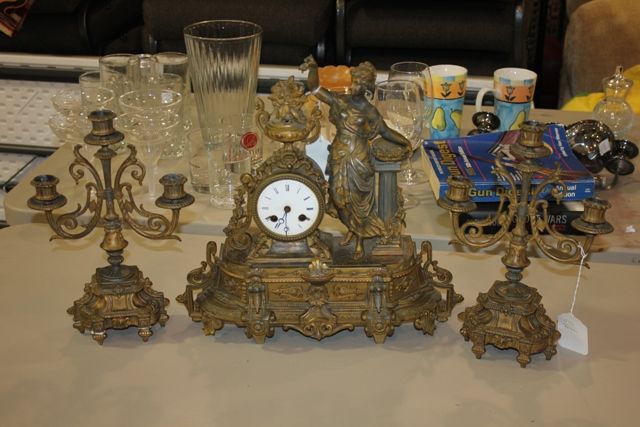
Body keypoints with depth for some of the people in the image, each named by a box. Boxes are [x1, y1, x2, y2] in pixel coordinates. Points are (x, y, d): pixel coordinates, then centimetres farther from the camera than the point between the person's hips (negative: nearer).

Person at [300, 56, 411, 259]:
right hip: (339, 157, 3)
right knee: (340, 196, 12)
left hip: (358, 158, -3)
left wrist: (405, 142, -4)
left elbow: (385, 131, 3)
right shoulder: (339, 101, -3)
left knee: (359, 199, 5)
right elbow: (314, 88, -5)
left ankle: (360, 241, 20)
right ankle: (350, 229, 38)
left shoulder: (369, 111, -6)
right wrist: (313, 67, -18)